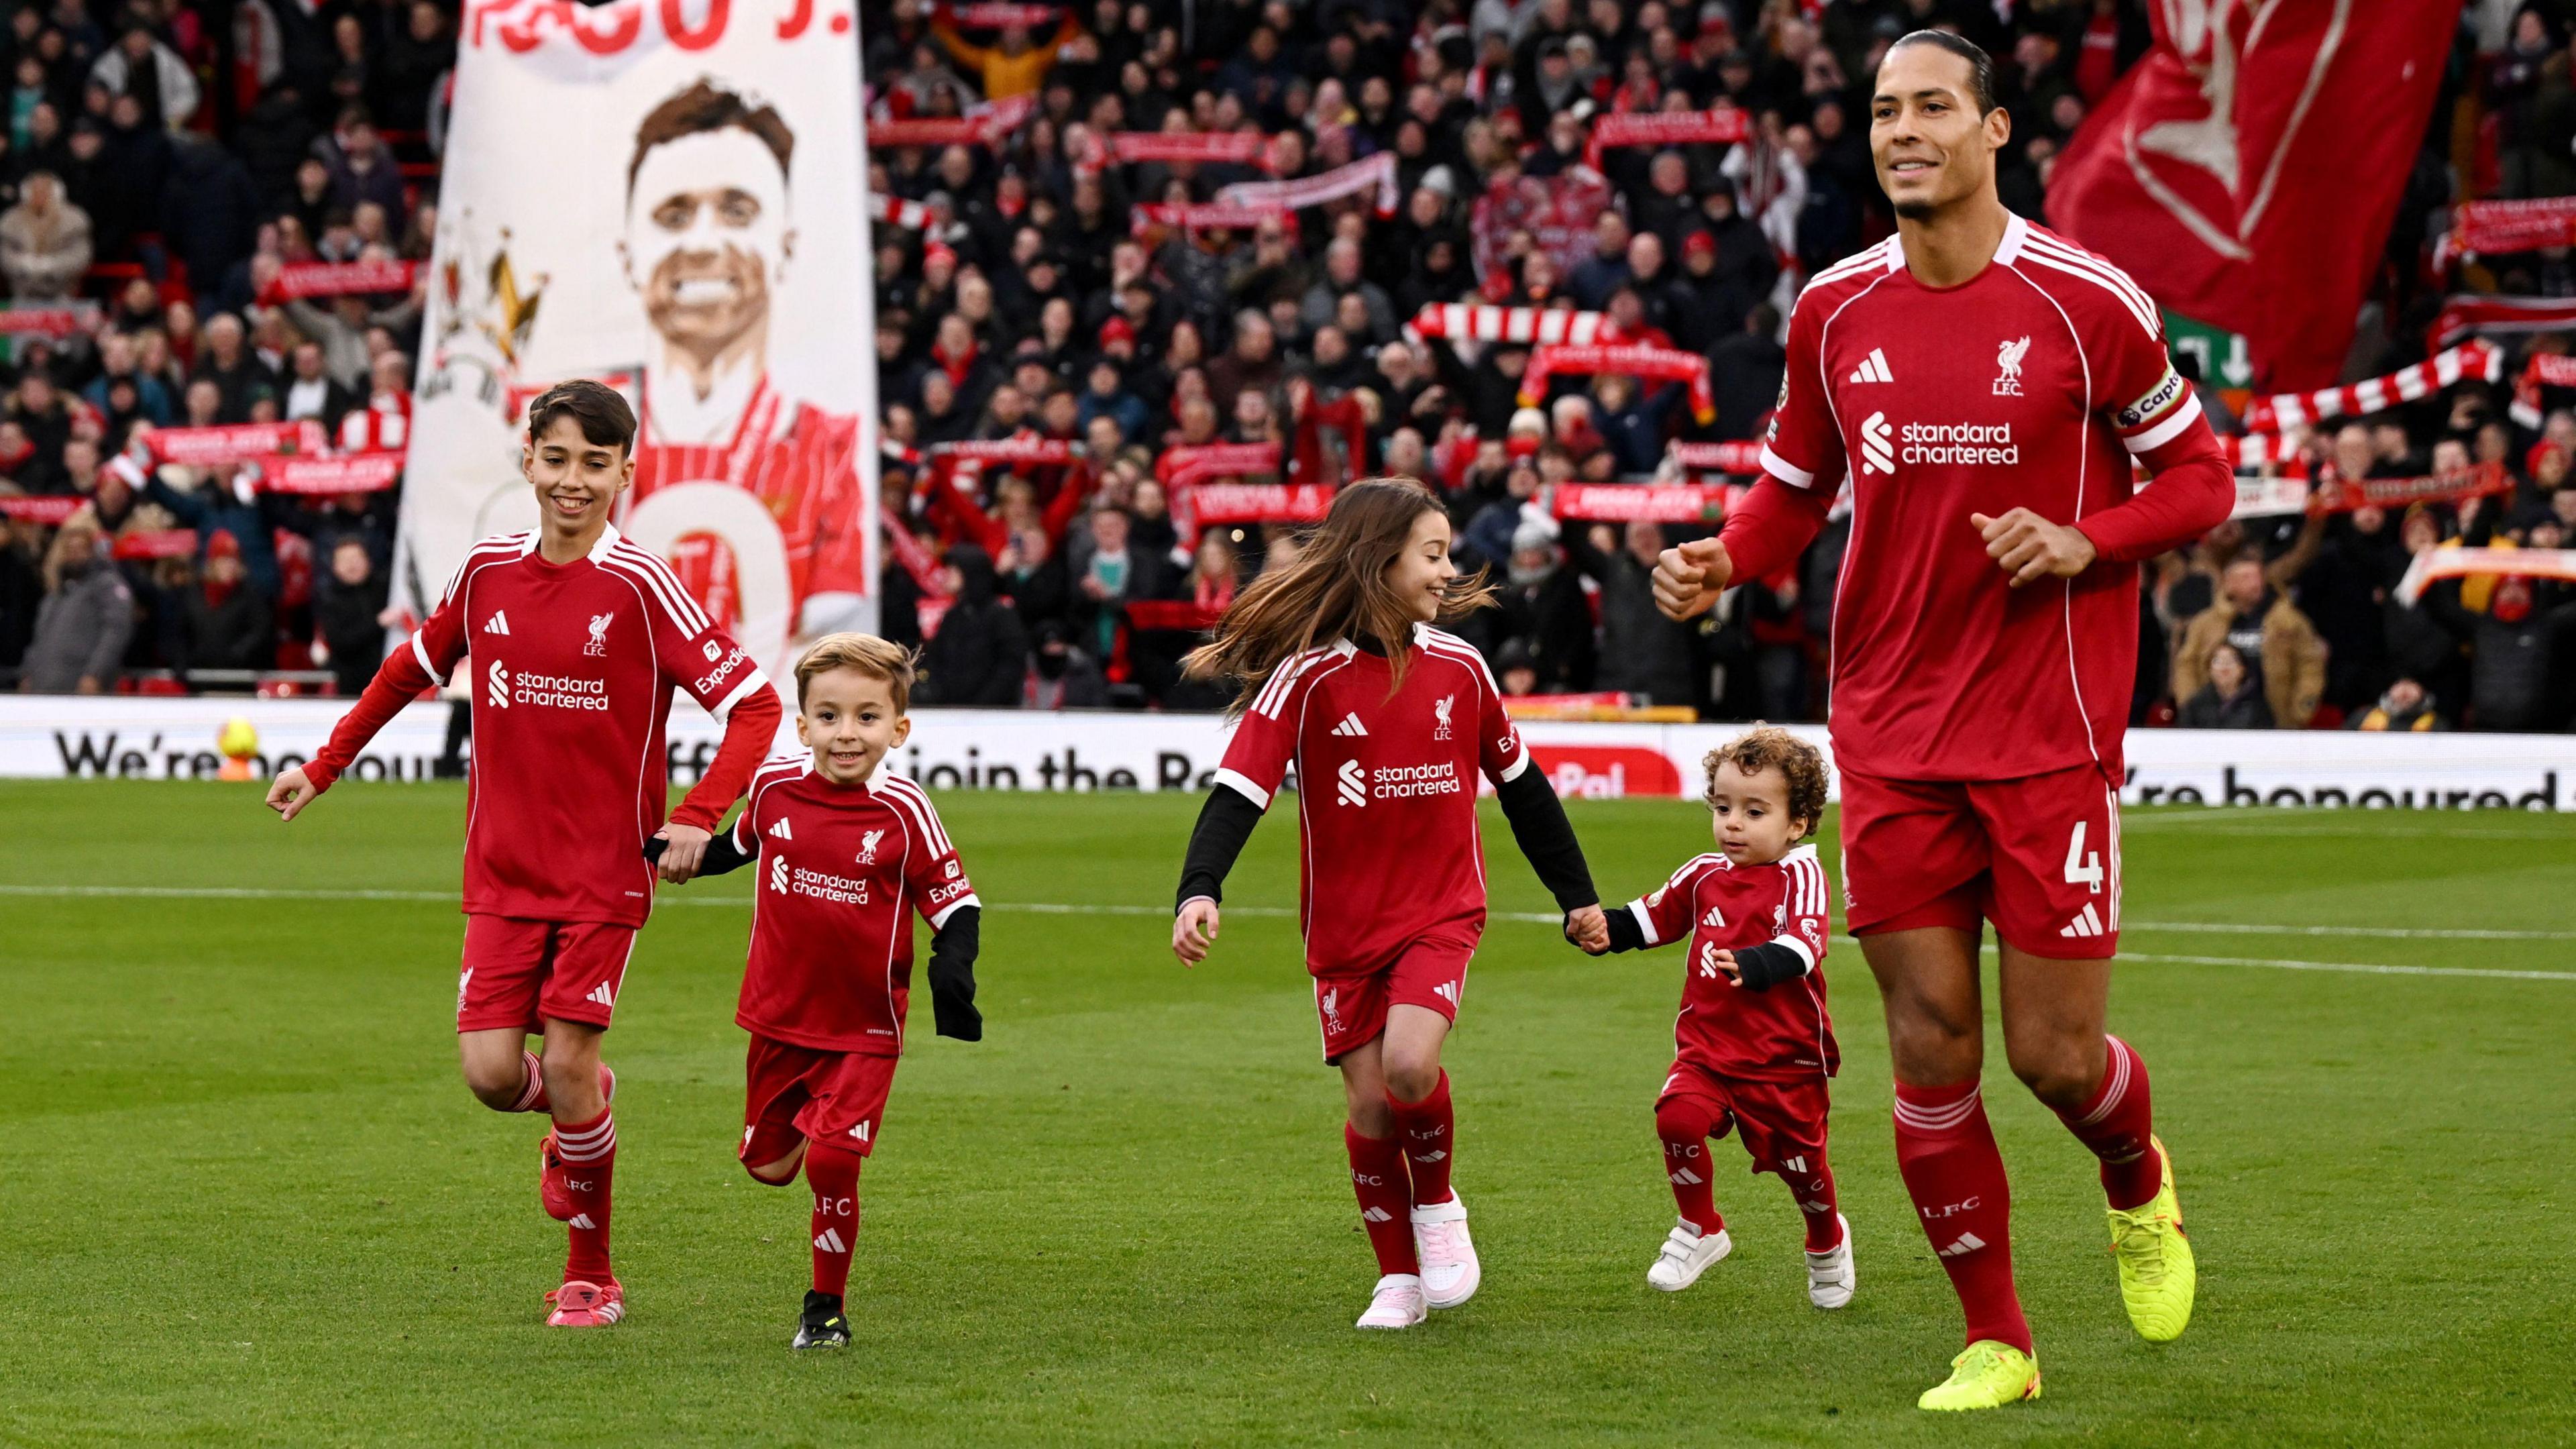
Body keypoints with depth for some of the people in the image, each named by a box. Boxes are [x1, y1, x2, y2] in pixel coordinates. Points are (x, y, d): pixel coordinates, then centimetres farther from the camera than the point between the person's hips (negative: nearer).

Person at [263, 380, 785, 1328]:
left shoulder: (641, 587, -10)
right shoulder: (487, 573, 3)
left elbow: (753, 704, -11)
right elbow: (412, 670, 21)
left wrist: (696, 817, -21)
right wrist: (324, 767, 22)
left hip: (605, 869, -3)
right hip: (502, 868, 3)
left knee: (566, 1065, -7)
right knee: (492, 1072, -7)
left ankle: (592, 1277, 13)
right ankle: (580, 1111, 30)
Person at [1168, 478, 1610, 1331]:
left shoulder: (1459, 668, 0)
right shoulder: (1308, 675, -10)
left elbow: (1521, 786, 13)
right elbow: (1240, 789, -17)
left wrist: (1578, 898, 19)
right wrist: (1198, 891, -33)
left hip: (1441, 915, 1)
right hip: (1345, 926, -1)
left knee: (1409, 1062, -22)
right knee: (1370, 1103, -1)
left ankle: (1438, 1205, 5)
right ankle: (1398, 1277, 17)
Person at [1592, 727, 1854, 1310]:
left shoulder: (1799, 876, -11)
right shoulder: (1704, 875, 6)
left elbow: (1800, 948, -27)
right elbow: (1651, 918, 18)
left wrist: (1751, 966, -46)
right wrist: (1603, 928, -2)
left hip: (1786, 1056, -4)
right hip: (1707, 1046, 4)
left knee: (1799, 1160, 10)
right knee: (1678, 1116, -24)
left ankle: (1828, 1243, 44)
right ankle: (1700, 1230, -2)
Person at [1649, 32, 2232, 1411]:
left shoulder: (2086, 302, -7)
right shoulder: (1835, 311, 4)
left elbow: (2198, 479, 2)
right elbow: (1795, 485, 17)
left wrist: (2084, 542, -16)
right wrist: (1724, 560, -4)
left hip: (2051, 738, -3)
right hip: (1892, 738, 3)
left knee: (2055, 1053, -2)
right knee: (1931, 1052, 1)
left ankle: (2139, 1189, 34)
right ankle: (1994, 1341, 15)